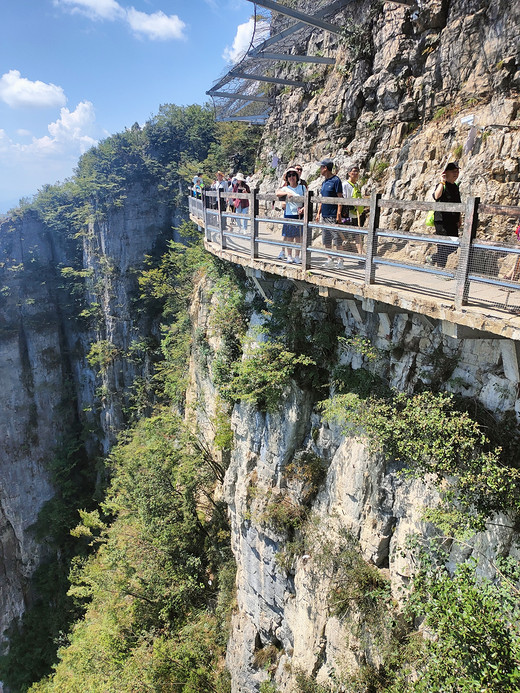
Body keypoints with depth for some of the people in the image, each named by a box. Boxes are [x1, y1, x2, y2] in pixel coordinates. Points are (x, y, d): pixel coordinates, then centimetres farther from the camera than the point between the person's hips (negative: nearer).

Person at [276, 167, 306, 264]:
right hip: (289, 214, -1)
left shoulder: (302, 187, 8)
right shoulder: (286, 188, 4)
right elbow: (277, 193, -13)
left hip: (300, 214, 1)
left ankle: (297, 257, 10)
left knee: (298, 237, 2)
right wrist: (287, 193, -25)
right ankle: (289, 256, 12)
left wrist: (303, 208, -10)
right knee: (289, 237, 1)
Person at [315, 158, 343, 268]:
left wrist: (338, 214, -17)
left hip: (333, 216, -8)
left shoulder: (336, 180, -8)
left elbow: (340, 198, -12)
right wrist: (318, 213, 14)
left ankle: (340, 260, 1)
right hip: (324, 215, 8)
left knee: (337, 239, -5)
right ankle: (329, 259, 20)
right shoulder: (324, 182, 15)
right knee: (326, 240, 11)